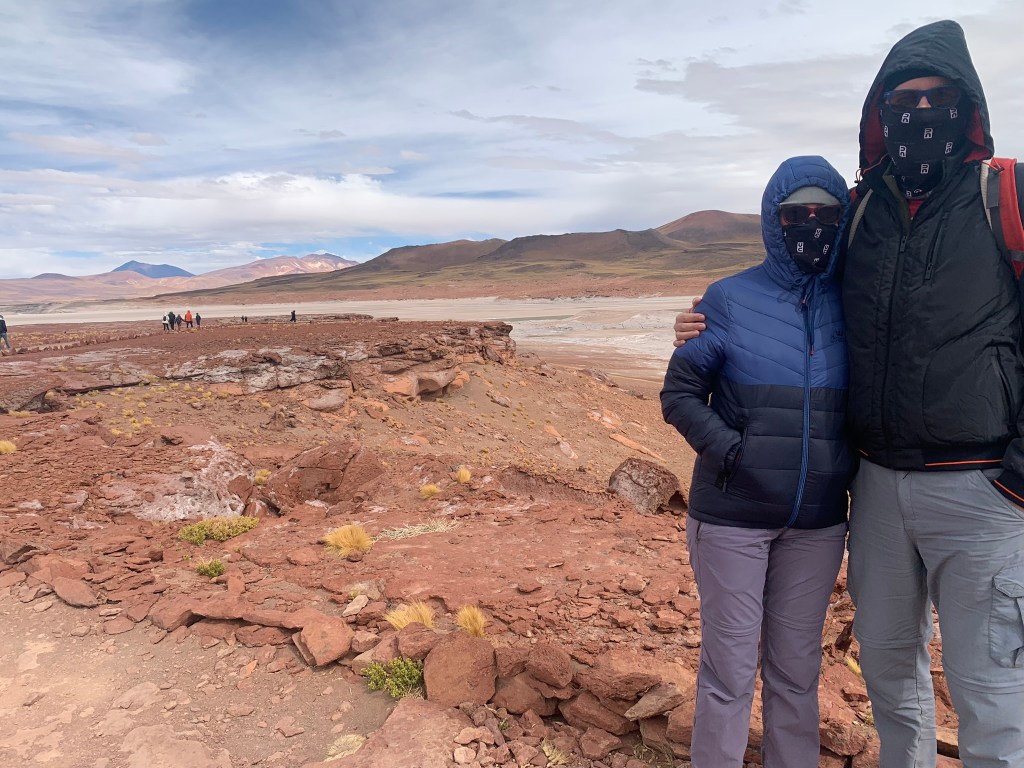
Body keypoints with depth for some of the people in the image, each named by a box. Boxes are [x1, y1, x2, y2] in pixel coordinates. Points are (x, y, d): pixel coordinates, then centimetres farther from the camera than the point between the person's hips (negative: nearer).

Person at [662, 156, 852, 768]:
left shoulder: (852, 306, 6)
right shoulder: (731, 299, -4)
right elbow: (679, 394, -4)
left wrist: (855, 475, 4)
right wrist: (728, 450, -16)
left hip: (818, 522, 3)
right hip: (733, 517, -3)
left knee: (797, 669, 16)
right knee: (730, 669, 7)